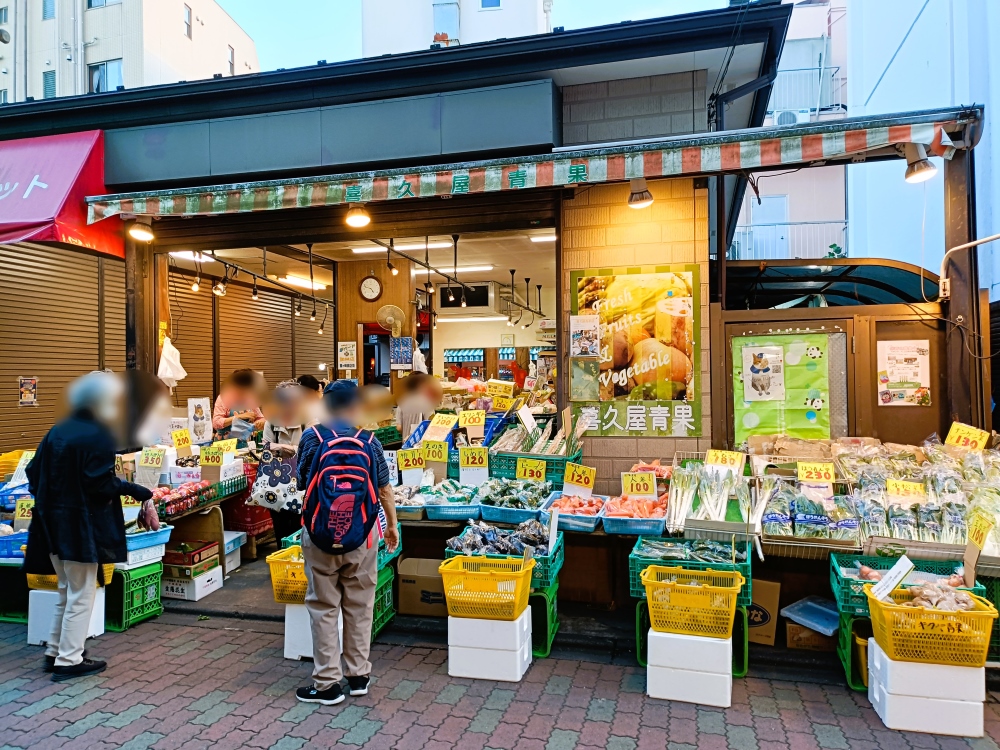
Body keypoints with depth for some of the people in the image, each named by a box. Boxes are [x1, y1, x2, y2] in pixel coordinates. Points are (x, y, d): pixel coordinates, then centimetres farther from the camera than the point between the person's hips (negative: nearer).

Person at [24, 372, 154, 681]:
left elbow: (35, 473, 10)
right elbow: (100, 484, -21)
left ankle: (54, 652, 29)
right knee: (81, 595, 3)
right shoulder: (98, 435, -16)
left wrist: (50, 500, 21)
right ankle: (69, 661, 11)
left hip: (53, 523, 9)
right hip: (81, 525, -9)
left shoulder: (57, 431, 9)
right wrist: (133, 490, -11)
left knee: (66, 592, 22)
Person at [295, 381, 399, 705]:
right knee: (359, 606, 14)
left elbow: (302, 482, 1)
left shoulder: (312, 438, -7)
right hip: (361, 537, 1)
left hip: (320, 537, -1)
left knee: (323, 607, 9)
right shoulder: (369, 441, -4)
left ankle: (327, 683, 15)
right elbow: (384, 490, 2)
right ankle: (359, 675, 25)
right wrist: (392, 526, 16)